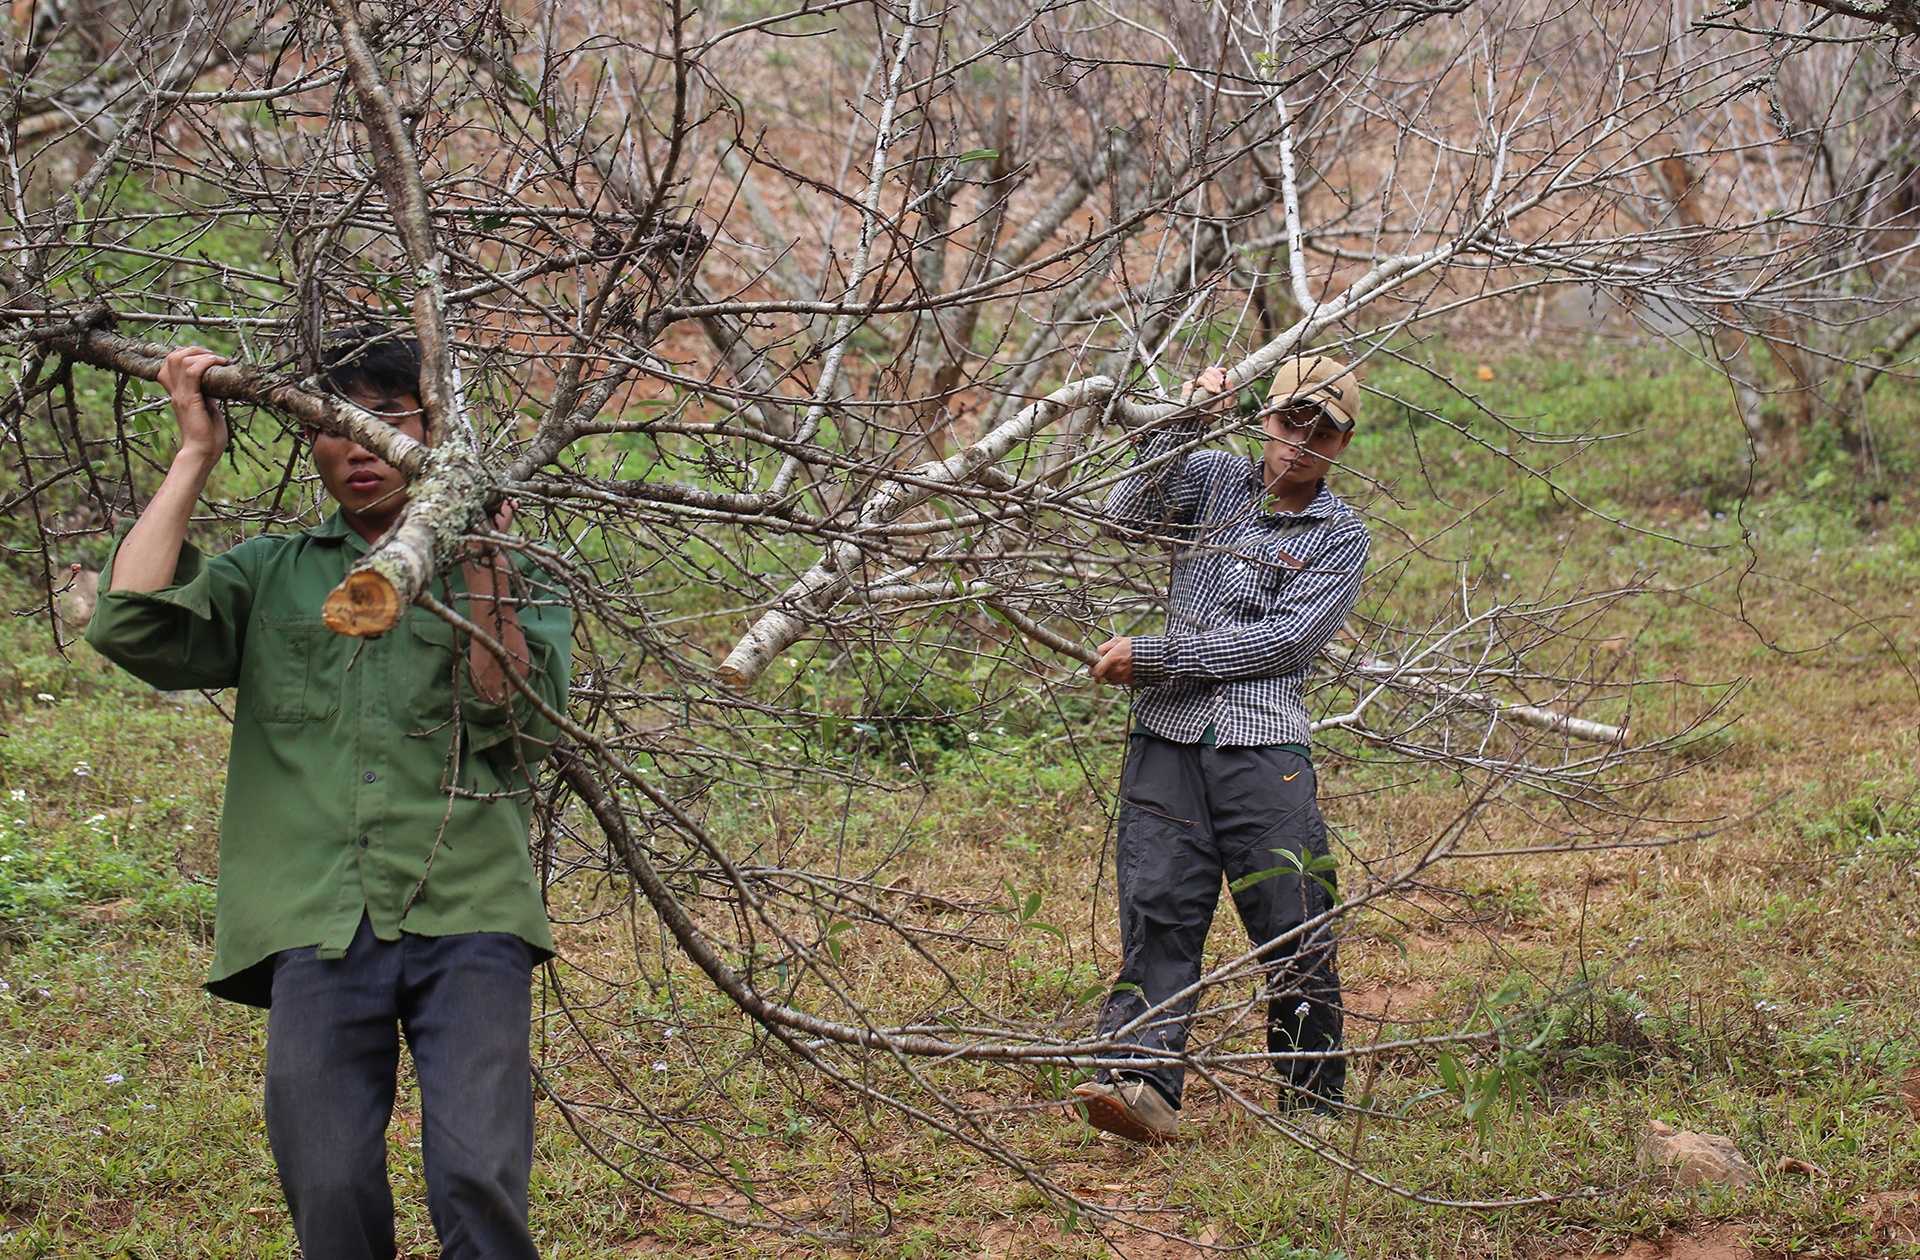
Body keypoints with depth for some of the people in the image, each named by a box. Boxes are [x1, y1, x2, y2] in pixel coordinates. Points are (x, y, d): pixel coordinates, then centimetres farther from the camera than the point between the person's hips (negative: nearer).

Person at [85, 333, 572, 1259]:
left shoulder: (507, 579, 16)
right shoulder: (270, 576, 20)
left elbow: (515, 724, 0)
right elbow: (129, 625, 3)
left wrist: (482, 572, -10)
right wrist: (195, 455, 7)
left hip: (465, 914, -1)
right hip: (317, 926, 2)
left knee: (481, 1183, -18)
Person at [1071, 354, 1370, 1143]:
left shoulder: (1342, 538, 9)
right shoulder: (1212, 479, 15)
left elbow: (1281, 640, -4)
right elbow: (1127, 514, -3)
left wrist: (1150, 656, -9)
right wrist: (1181, 426, -13)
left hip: (1263, 747, -1)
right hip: (1167, 736, 1)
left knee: (1296, 931, -3)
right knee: (1157, 909, -10)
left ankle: (1313, 1105, 8)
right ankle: (1141, 1082, -19)